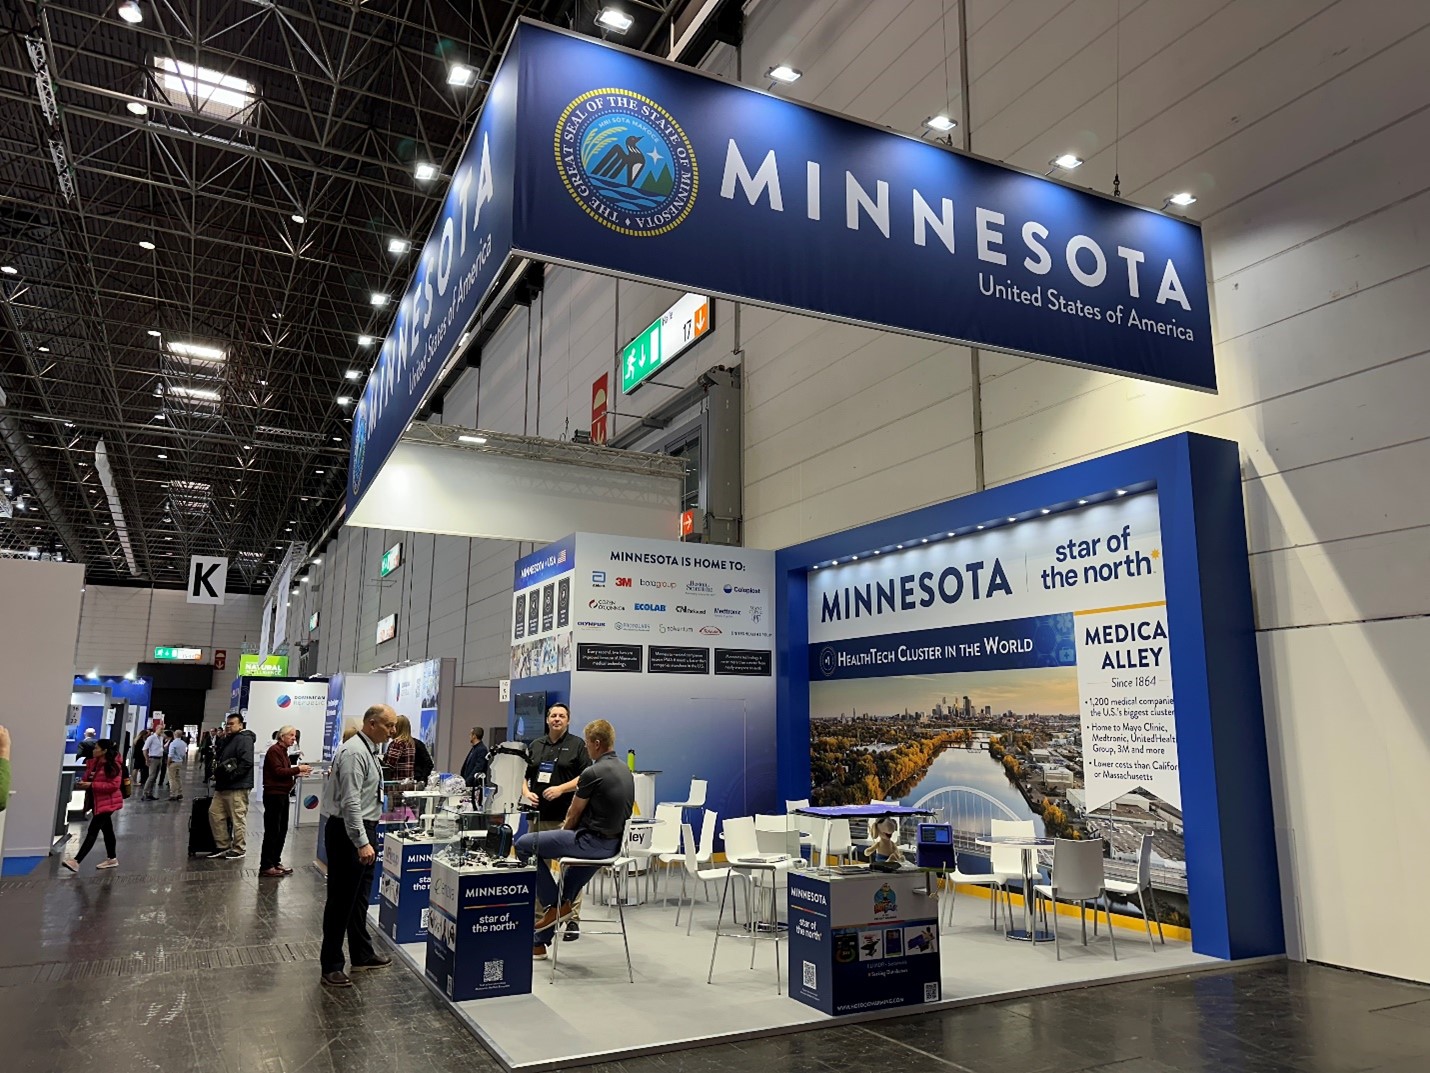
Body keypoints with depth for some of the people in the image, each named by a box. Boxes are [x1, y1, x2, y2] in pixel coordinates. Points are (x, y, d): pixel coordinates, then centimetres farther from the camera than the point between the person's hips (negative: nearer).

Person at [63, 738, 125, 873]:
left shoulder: (114, 766, -17)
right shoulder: (94, 763, 8)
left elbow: (114, 785, -23)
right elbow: (88, 778, 17)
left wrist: (91, 785, -24)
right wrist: (83, 783, -7)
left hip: (108, 802, -9)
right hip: (98, 801, 9)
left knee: (92, 830, -12)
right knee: (106, 830, 16)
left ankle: (76, 861, -15)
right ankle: (112, 858, 25)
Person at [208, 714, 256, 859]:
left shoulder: (244, 739, -12)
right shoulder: (227, 740, 20)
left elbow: (246, 762, -22)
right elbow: (218, 758, 28)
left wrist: (231, 775, -20)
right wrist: (217, 774, 10)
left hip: (237, 787, -10)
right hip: (222, 786, 10)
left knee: (238, 818, -4)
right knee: (215, 813, 12)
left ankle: (239, 849, 5)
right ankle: (223, 845, 22)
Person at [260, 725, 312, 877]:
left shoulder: (282, 751, 18)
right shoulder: (274, 750, -11)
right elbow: (278, 771, -20)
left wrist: (298, 772, 4)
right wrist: (297, 769, -17)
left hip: (282, 794, 10)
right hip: (274, 794, -10)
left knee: (282, 830, 13)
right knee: (272, 831, -5)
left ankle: (275, 862, 21)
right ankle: (266, 867, 0)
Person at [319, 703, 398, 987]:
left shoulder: (368, 751, 11)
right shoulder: (354, 753, -20)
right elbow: (350, 801, -25)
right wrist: (362, 842, -28)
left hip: (363, 829, 10)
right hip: (349, 832, -10)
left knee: (359, 898, 19)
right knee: (341, 900, -1)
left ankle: (362, 955, 32)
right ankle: (331, 966, 9)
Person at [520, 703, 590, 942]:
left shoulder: (577, 745, 3)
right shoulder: (535, 746, 17)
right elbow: (523, 776, 18)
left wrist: (561, 789, -14)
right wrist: (527, 793, -1)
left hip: (566, 815, -5)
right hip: (538, 813, 5)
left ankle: (573, 920, 1)